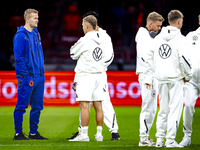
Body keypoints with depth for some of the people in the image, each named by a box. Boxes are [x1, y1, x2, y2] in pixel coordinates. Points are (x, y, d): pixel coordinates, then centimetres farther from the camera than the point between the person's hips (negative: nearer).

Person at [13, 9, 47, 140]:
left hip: (39, 77, 8)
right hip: (27, 78, -8)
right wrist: (26, 76, -16)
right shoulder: (21, 35, -10)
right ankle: (18, 133, 1)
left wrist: (42, 73, 14)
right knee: (21, 106, -3)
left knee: (37, 106, 10)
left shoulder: (36, 34, 14)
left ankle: (34, 133, 18)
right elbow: (19, 58, -13)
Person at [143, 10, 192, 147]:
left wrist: (148, 78, 16)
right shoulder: (180, 38, -8)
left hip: (161, 79, 6)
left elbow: (150, 58, 10)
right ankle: (170, 140, -3)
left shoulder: (158, 38, 9)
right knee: (175, 108, -1)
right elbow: (183, 59, -16)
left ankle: (160, 139, 14)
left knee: (163, 109, 14)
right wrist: (188, 75, -1)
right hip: (176, 79, -6)